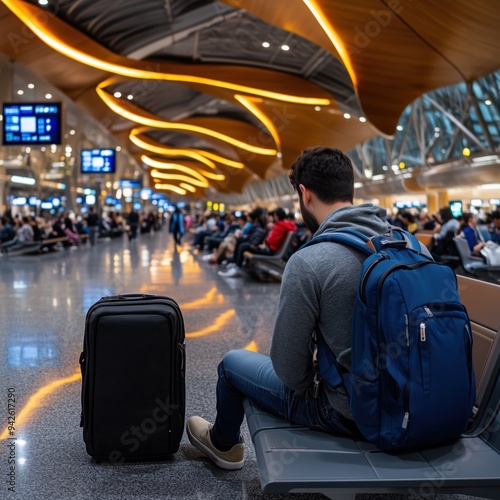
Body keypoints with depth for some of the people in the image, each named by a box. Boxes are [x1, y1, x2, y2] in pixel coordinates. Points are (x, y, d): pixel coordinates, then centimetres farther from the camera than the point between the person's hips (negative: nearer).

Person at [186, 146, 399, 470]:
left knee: (232, 363, 16)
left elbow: (288, 365, -19)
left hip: (346, 412, -6)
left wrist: (306, 382, 4)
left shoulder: (308, 263, -25)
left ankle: (223, 444, 45)